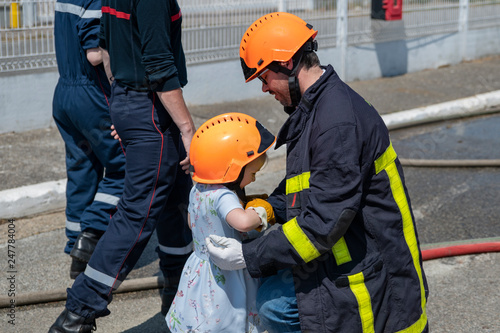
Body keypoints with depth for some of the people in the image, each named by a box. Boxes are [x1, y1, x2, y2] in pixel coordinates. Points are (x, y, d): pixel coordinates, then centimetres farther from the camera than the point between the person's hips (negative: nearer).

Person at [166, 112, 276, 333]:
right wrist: (258, 215, -24)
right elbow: (242, 222, -47)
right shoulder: (223, 197, -27)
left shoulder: (197, 190, 1)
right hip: (223, 281, -9)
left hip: (199, 270, 9)